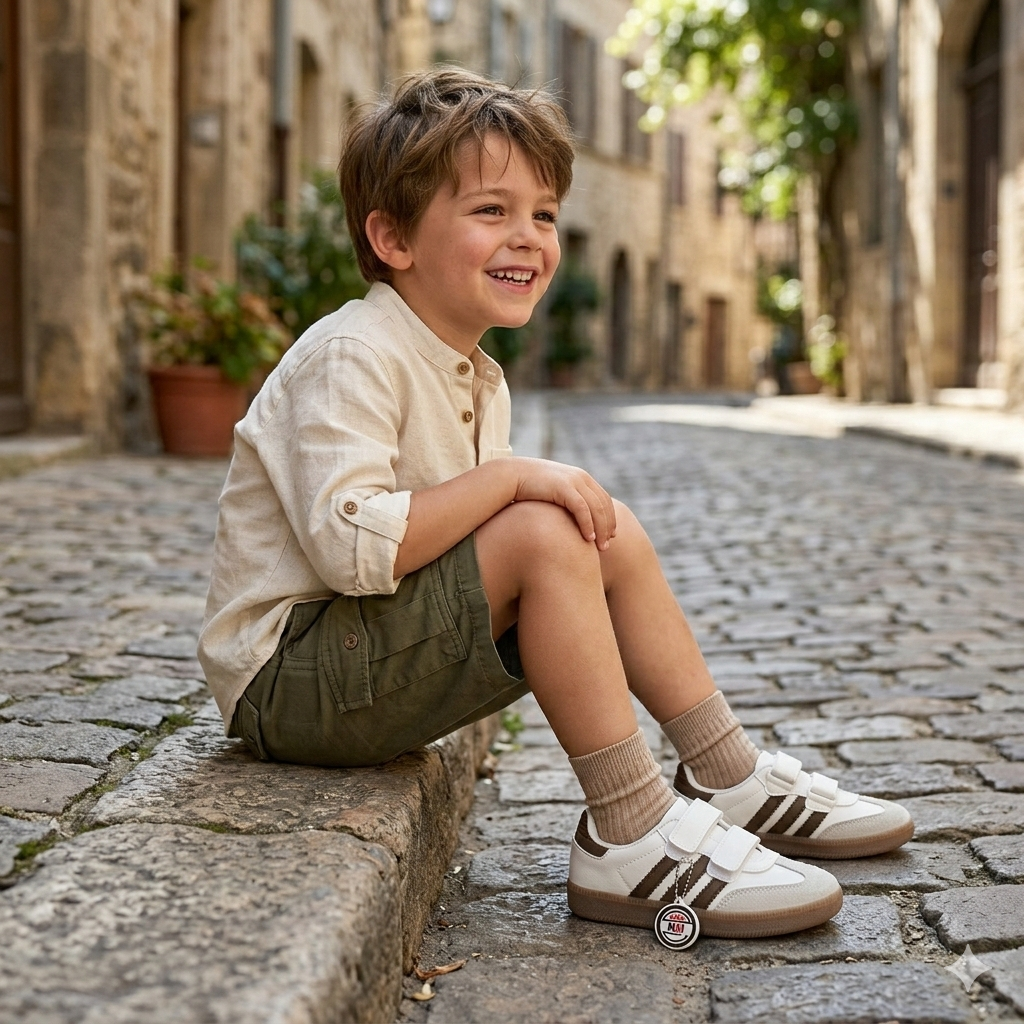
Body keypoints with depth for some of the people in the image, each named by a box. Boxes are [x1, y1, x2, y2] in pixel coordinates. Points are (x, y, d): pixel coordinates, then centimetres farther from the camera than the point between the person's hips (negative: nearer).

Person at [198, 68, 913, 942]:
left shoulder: (477, 379, 11)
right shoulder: (350, 359, -19)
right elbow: (348, 545, -32)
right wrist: (510, 478, -26)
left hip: (374, 662, 9)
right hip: (288, 681, -9)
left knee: (610, 533, 1)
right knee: (547, 534, -26)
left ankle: (730, 780, 9)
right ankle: (628, 839, -20)